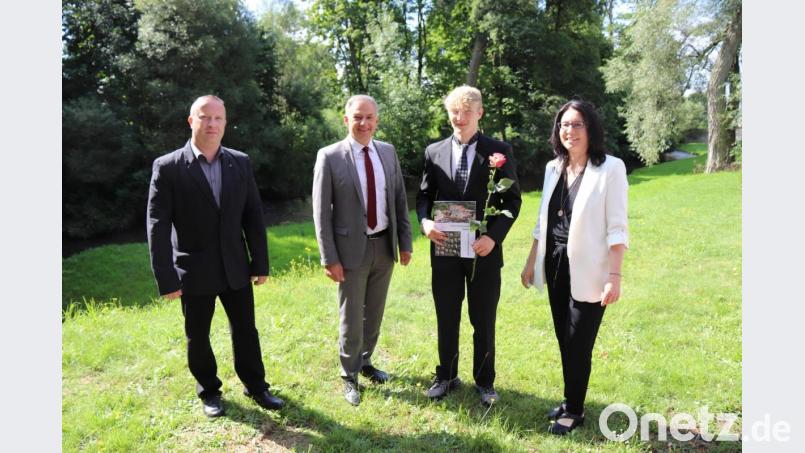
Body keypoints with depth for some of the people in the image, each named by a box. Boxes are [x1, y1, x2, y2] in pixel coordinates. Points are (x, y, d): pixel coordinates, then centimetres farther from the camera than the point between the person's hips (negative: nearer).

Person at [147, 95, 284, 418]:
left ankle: (255, 386, 33)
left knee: (246, 330, 14)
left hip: (236, 267, 3)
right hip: (194, 271, -2)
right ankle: (209, 391, 36)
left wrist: (260, 263, 1)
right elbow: (158, 226, -10)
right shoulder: (168, 167, -9)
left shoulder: (240, 163, 1)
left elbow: (253, 216, 3)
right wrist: (166, 279, -12)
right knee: (198, 337, 14)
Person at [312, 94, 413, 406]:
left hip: (384, 245, 4)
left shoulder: (388, 152, 3)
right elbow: (321, 212, -9)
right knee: (351, 317, 8)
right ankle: (349, 377, 28)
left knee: (375, 312, 18)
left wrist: (405, 241, 5)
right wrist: (329, 258, -12)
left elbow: (399, 200, 8)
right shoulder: (329, 157, -9)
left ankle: (365, 362, 40)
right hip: (352, 248, -4)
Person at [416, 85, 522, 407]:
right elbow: (424, 195, 9)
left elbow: (512, 199, -2)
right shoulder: (434, 152, 5)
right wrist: (424, 221, -13)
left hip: (484, 250, -2)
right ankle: (446, 376, 33)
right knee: (446, 319, 14)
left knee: (484, 322, 11)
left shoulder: (499, 151, -2)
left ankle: (484, 381, 30)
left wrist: (494, 236, -16)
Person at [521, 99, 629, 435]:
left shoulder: (610, 168, -9)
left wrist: (615, 276, -16)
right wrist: (532, 261, 15)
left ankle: (574, 410, 21)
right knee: (564, 340, 14)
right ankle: (570, 400, 30)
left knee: (578, 344, 3)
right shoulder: (553, 168, 8)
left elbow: (616, 228, -12)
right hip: (555, 266, 6)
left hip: (587, 270, -5)